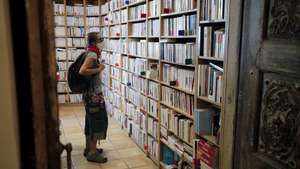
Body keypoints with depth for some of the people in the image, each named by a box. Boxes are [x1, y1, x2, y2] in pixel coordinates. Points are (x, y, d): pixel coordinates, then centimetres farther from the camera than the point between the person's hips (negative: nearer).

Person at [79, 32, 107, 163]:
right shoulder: (92, 55, -19)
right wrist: (99, 69, -22)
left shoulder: (91, 53, 10)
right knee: (97, 121, -2)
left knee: (90, 121, 17)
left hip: (91, 93, 10)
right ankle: (92, 153, 6)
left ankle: (89, 148, 29)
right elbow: (82, 71, -33)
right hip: (94, 94, -10)